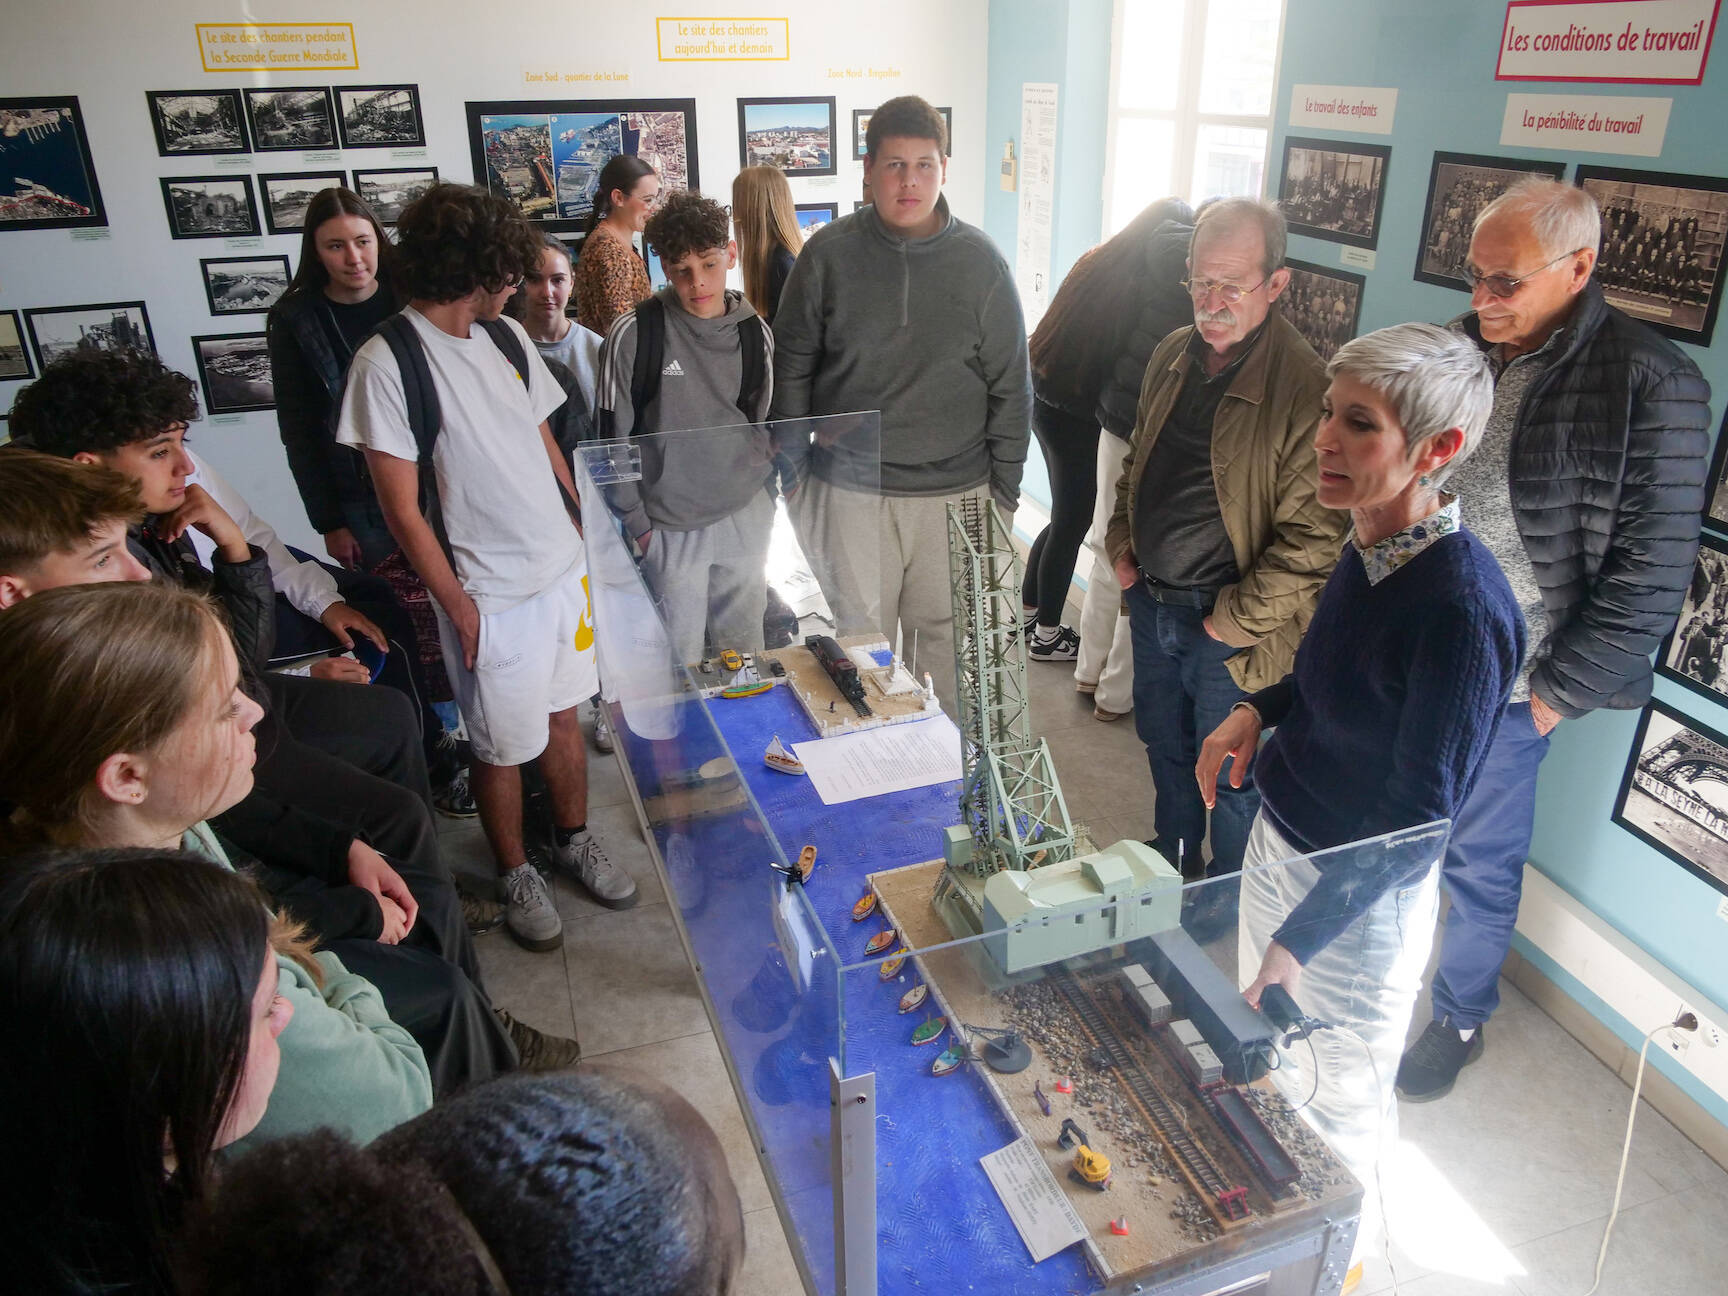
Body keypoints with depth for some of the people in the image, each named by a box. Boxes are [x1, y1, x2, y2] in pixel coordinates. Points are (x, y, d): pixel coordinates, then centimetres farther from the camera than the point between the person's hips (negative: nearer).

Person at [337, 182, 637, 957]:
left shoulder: (506, 337, 6)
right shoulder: (389, 361, -15)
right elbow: (402, 508, -14)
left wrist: (587, 530, 10)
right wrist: (458, 604, -13)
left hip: (563, 567, 6)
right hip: (489, 594, -6)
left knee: (564, 714, 18)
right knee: (503, 746, 10)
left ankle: (574, 840, 39)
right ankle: (516, 874, 31)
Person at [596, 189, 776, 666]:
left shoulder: (754, 331, 2)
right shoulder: (635, 334, -11)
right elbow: (613, 437, -5)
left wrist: (765, 497, 9)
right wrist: (636, 522, -4)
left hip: (746, 519, 3)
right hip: (673, 525, -3)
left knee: (746, 648, 15)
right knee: (679, 658, 5)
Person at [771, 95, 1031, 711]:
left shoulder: (980, 260, 1)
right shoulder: (829, 254, 0)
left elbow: (1010, 387, 5)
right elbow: (792, 366, 6)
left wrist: (1004, 491, 4)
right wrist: (792, 468, 3)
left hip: (957, 495, 1)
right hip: (849, 492, 0)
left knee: (945, 637, 9)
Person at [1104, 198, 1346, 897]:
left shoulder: (1305, 386, -21)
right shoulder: (1172, 355, 2)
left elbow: (1313, 537, -21)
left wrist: (1236, 620, -18)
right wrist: (1122, 544, 7)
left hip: (1228, 628, -7)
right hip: (1151, 600, 7)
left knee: (1229, 777, 10)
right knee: (1164, 748, 24)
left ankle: (1227, 914, 34)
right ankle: (1172, 870, 48)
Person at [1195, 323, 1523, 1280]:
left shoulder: (1461, 607, -31)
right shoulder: (1369, 546, -6)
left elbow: (1420, 817, -25)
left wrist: (1300, 937, -22)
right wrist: (1256, 712, -2)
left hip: (1362, 897, -8)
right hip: (1278, 843, 8)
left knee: (1340, 1103, 18)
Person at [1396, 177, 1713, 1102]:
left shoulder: (1652, 385, -14)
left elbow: (1652, 570, -12)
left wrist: (1556, 694, -11)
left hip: (1500, 687, -5)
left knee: (1478, 862, 11)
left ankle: (1460, 1018, 36)